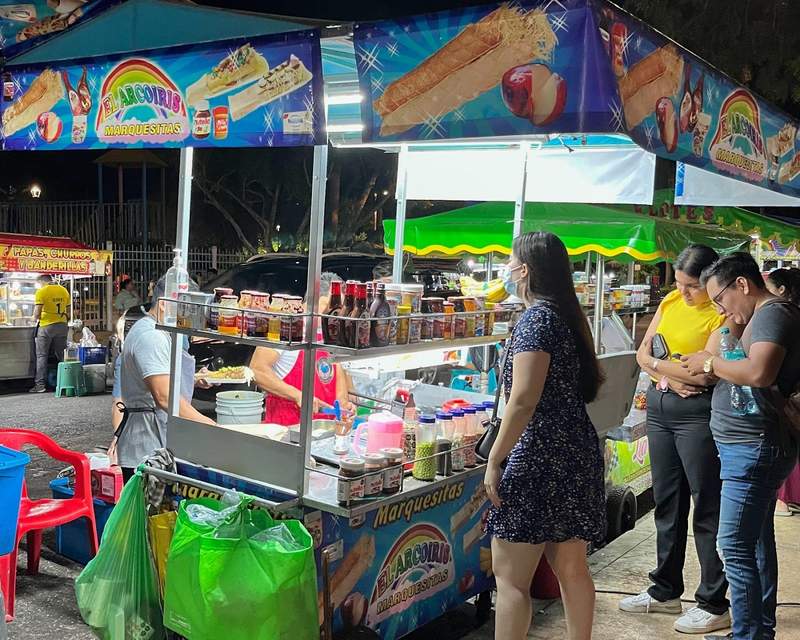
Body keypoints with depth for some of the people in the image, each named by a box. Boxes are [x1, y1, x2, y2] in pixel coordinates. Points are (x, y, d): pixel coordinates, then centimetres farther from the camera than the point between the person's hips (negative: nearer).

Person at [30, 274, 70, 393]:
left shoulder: (41, 291, -9)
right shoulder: (64, 291, 8)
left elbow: (37, 311, -13)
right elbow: (68, 311, 11)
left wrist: (35, 319, 6)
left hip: (46, 326, -5)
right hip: (62, 326, 5)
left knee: (42, 356, 2)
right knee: (62, 355, 11)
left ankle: (40, 384, 0)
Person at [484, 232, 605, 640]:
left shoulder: (536, 318, -14)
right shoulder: (569, 315, 12)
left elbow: (523, 400, -21)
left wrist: (494, 459, -16)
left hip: (540, 458, -9)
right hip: (577, 453, 9)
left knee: (509, 577, -2)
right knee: (571, 568, 18)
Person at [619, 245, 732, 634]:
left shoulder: (722, 315, -12)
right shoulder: (670, 301, 9)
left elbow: (704, 372, -22)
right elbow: (642, 353, 9)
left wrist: (657, 363, -8)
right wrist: (670, 378, -10)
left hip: (697, 413, -7)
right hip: (659, 405, 7)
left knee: (707, 507, 0)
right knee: (667, 502, 15)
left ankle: (714, 605, 12)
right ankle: (665, 592, 29)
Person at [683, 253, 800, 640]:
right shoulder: (765, 316, 18)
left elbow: (760, 372, -29)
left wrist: (711, 362, -17)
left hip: (754, 448, -11)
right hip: (755, 447, 11)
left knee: (735, 544, -9)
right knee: (757, 542, 17)